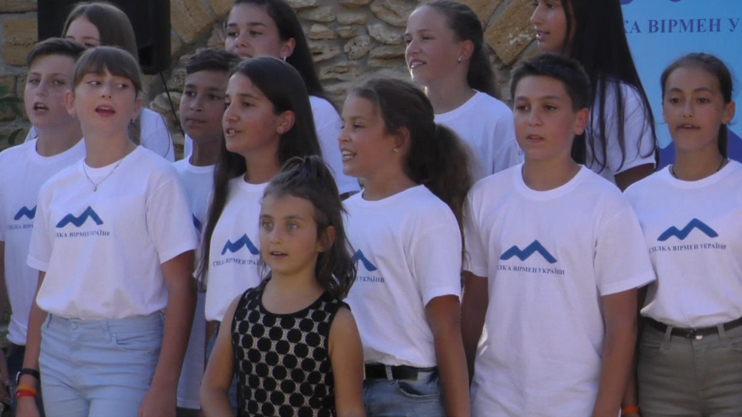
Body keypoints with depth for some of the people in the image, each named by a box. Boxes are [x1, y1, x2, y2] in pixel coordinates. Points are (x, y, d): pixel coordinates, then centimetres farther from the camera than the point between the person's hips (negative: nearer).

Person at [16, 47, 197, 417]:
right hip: (58, 351, 5)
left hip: (127, 347, -5)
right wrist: (27, 385, 11)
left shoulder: (155, 178, -4)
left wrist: (164, 387, -14)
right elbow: (44, 292, 15)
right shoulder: (55, 189, 12)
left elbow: (181, 288, -8)